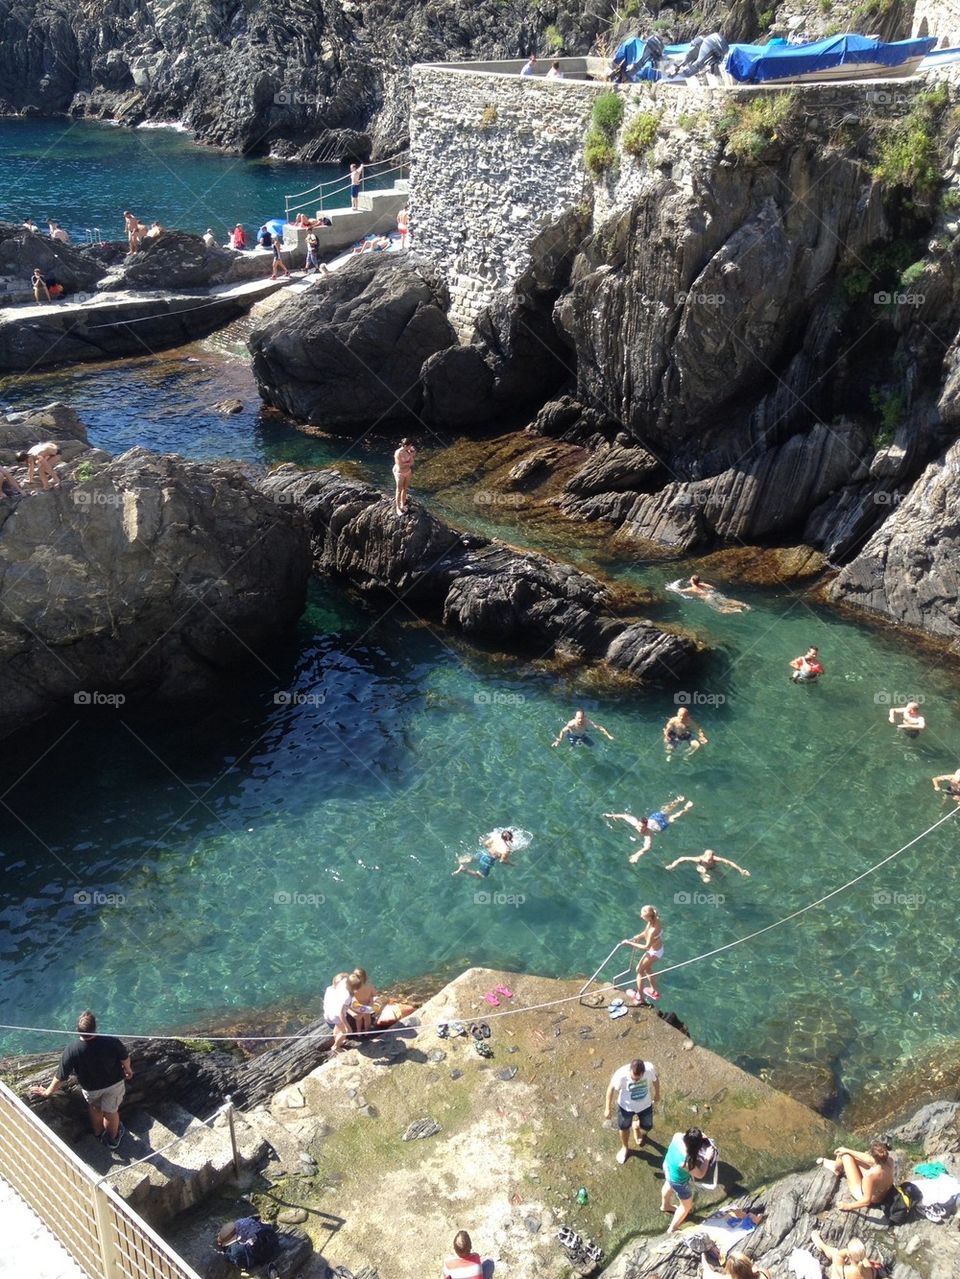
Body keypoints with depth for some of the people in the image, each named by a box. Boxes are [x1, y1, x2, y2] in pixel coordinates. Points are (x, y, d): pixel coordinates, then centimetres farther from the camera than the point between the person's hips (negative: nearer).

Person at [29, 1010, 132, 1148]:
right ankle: (113, 1139, 48)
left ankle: (99, 1134, 54)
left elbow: (61, 1077, -21)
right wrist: (128, 1069, 10)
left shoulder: (71, 1051, -34)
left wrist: (47, 1092, -2)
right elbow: (125, 1058, -13)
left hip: (91, 1088, 0)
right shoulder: (111, 1042, -33)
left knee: (95, 1109, 31)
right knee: (111, 1112, 25)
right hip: (114, 1083, 0)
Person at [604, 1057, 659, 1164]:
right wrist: (608, 1108, -9)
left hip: (645, 1104, 2)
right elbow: (611, 1089, -19)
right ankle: (625, 1147, 53)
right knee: (624, 1128, 21)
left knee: (647, 1127, 22)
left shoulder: (650, 1068, -32)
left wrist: (657, 1095, 10)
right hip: (626, 1106, -2)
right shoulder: (621, 1075, -39)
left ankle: (637, 1126, 58)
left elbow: (655, 1080, -8)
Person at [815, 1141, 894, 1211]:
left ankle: (837, 1170, 35)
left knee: (845, 1155, 0)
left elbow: (867, 1201, -35)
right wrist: (847, 1150, 4)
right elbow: (873, 1160, -4)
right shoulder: (889, 1161, -23)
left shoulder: (872, 1174, -43)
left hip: (863, 1193, -6)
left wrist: (848, 1206, -19)